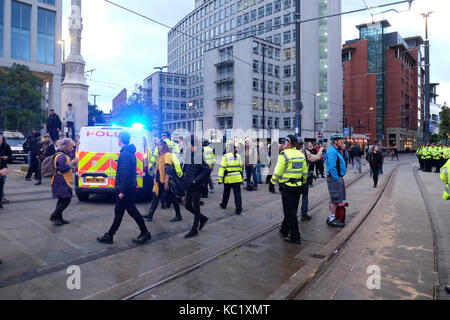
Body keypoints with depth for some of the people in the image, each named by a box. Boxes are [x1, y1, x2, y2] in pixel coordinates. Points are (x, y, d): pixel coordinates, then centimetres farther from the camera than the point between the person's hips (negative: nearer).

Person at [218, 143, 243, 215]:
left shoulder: (225, 156, -7)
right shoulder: (238, 156, 5)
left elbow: (222, 168, -10)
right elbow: (241, 167, 13)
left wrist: (220, 178, -8)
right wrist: (241, 177, 23)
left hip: (228, 178, -2)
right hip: (237, 178, 2)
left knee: (226, 193, 18)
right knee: (237, 193, 2)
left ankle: (224, 205, 37)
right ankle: (239, 210, -2)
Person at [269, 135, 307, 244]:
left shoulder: (284, 155, -15)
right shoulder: (301, 154, 7)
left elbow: (277, 172, -14)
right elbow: (305, 172, 12)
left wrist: (272, 184, -3)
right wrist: (303, 184, 23)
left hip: (287, 187, -7)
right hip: (298, 186, 7)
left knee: (290, 212, 0)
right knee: (291, 210, 19)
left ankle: (295, 237, 3)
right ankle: (284, 230, 36)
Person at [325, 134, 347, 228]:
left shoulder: (336, 150, 17)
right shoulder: (332, 151, -17)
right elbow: (332, 167, -23)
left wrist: (340, 178, 18)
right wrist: (337, 179, -22)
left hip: (338, 178, 11)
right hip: (334, 178, -11)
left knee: (334, 199, 17)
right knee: (335, 199, -5)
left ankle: (332, 216, 27)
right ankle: (331, 219, 3)